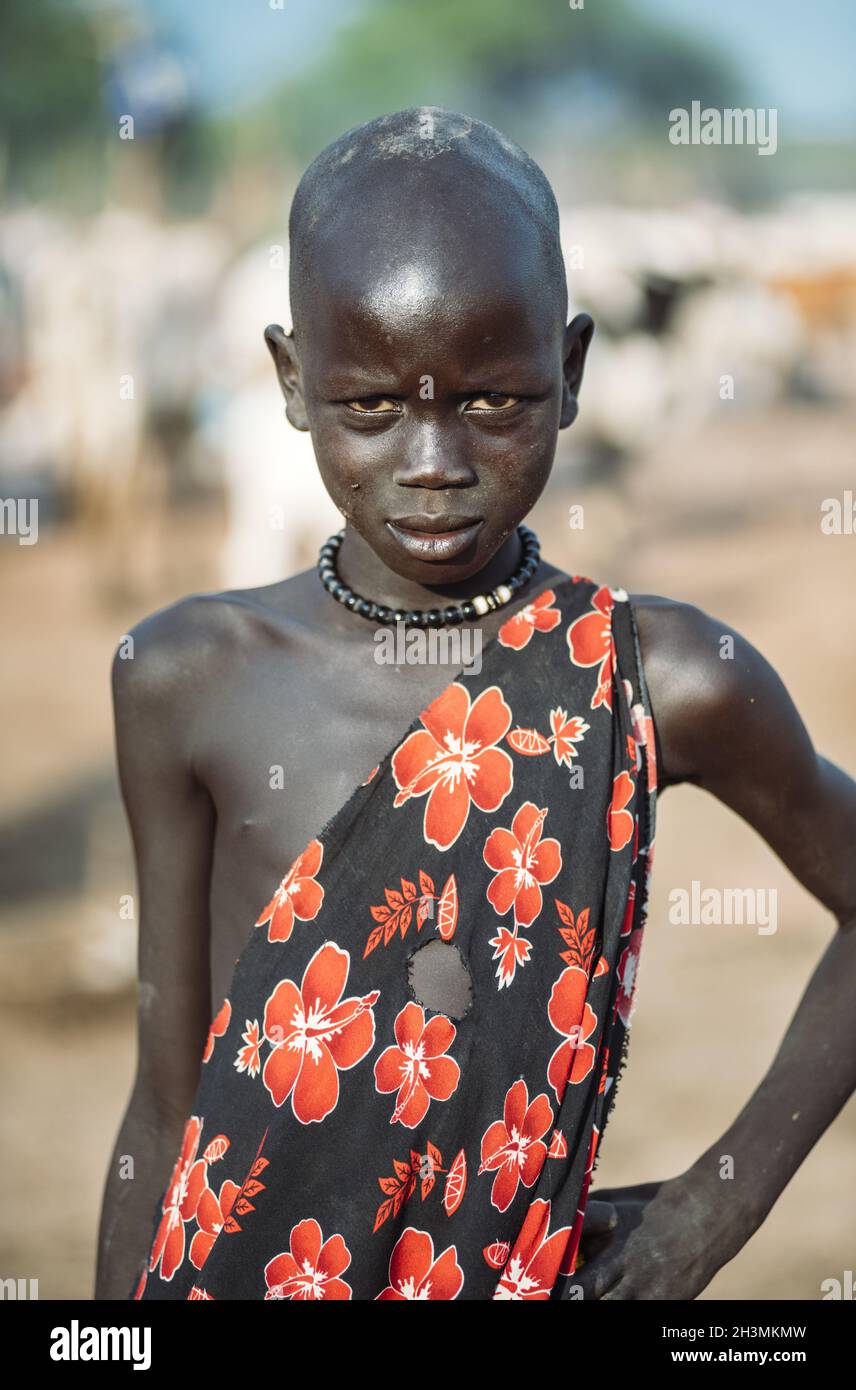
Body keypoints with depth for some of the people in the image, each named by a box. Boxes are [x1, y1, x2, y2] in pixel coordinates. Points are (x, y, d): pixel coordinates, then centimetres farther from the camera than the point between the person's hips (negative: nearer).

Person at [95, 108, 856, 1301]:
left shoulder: (662, 683, -10)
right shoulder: (190, 680, -6)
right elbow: (168, 1099, 0)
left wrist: (724, 1200, 1)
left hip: (524, 1262, -1)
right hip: (226, 1257, 1)